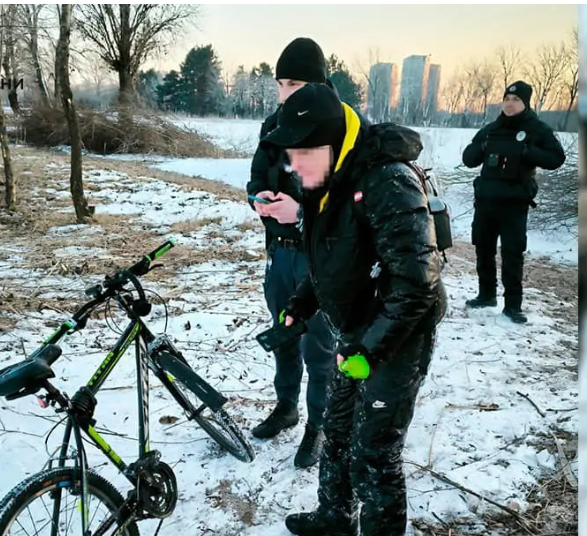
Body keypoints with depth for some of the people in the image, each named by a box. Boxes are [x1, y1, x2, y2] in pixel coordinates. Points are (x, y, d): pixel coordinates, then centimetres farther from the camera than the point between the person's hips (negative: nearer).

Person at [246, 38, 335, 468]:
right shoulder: (274, 125, 5)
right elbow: (258, 176, 13)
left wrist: (302, 212, -29)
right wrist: (259, 198, -10)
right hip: (279, 250, 6)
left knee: (318, 345, 7)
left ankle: (319, 425, 27)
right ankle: (286, 407, 42)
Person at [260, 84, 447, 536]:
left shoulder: (387, 184, -26)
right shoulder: (328, 182, 3)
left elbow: (416, 281, -30)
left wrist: (372, 349, -25)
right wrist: (300, 307, 6)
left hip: (396, 338, -9)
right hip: (356, 334, 9)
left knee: (374, 453, 2)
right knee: (338, 432, 22)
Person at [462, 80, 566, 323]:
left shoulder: (538, 129, -1)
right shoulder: (491, 129, 10)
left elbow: (556, 158, -8)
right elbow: (468, 159, 9)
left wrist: (525, 152, -20)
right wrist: (482, 148, -12)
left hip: (515, 203, -4)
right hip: (485, 199, 5)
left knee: (512, 254, -5)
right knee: (483, 250, 12)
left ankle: (513, 304, 4)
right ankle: (486, 295, 27)